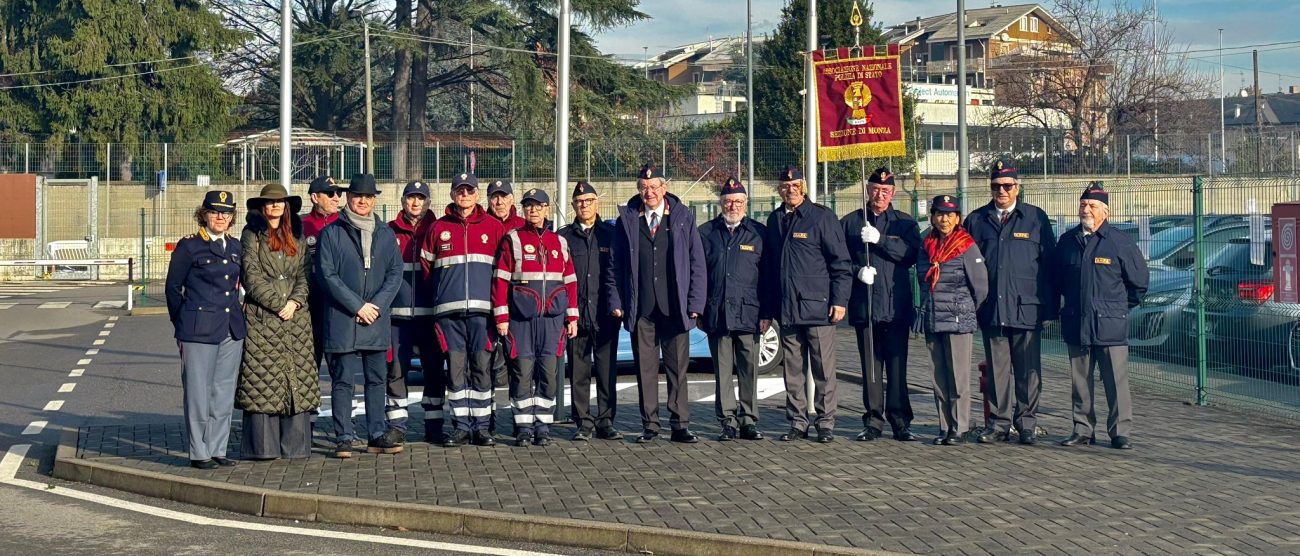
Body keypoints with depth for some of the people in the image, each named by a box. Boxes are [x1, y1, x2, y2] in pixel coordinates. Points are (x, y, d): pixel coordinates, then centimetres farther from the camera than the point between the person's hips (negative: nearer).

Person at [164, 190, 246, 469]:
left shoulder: (235, 248, 12)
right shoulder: (188, 246, -3)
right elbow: (173, 287, 1)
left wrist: (234, 315, 13)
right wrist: (183, 324, 1)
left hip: (232, 330, 6)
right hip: (199, 331, -5)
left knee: (224, 394, 8)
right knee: (198, 393, -2)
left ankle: (217, 450, 16)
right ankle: (199, 453, 5)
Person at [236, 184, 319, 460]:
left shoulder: (296, 236, 16)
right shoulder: (252, 235, 3)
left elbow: (305, 274, 10)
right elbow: (251, 276, -5)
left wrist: (295, 301, -7)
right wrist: (277, 304, -11)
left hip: (296, 318, 4)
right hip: (261, 318, -4)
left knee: (297, 379, 2)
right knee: (262, 380, -5)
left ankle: (294, 444, 7)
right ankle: (263, 445, -2)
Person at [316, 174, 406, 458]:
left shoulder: (386, 234, 13)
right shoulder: (331, 233, 2)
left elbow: (396, 273, 9)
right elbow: (327, 274, -5)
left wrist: (376, 305, -7)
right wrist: (357, 306, -11)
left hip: (377, 318, 4)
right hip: (342, 318, -3)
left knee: (377, 379, 7)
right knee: (342, 379, -2)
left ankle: (377, 435, 13)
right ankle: (344, 437, 1)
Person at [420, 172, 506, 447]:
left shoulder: (494, 227, 8)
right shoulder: (439, 228, 11)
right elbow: (425, 263, 17)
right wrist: (444, 291, 14)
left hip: (482, 309, -1)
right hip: (449, 310, 1)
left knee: (482, 367, -3)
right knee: (456, 368, 1)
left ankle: (481, 427, 2)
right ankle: (461, 426, 6)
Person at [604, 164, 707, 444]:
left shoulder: (683, 218, 6)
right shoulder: (627, 220, 7)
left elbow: (697, 263, 5)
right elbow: (615, 265, 9)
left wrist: (695, 303, -2)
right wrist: (616, 302, 1)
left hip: (675, 308, -1)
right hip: (641, 310, 1)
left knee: (678, 369, 1)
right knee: (645, 369, 4)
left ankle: (680, 425, 7)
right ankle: (649, 425, 12)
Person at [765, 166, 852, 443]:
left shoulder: (822, 216, -3)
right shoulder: (775, 220, 13)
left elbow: (841, 262, -4)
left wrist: (839, 300, -10)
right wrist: (769, 306, 15)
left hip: (817, 306, -5)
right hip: (786, 309, 5)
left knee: (824, 369, 0)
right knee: (792, 369, 8)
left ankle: (825, 423, 7)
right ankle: (797, 422, 15)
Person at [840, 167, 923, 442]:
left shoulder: (906, 223, 9)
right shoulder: (849, 222, 11)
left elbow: (911, 254, -7)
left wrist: (880, 239, -17)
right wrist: (857, 271, -11)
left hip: (896, 306, -1)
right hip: (863, 306, 1)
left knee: (897, 368, -3)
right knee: (870, 368, 4)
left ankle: (900, 422, 2)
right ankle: (873, 421, 10)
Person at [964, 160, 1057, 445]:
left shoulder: (1036, 218, 5)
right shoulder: (977, 220, 10)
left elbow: (1049, 263, 4)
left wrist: (1049, 305, -2)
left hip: (1026, 308, -1)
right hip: (991, 310, 2)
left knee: (1028, 370, 2)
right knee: (997, 368, 6)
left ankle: (1026, 424, 11)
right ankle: (999, 423, 13)